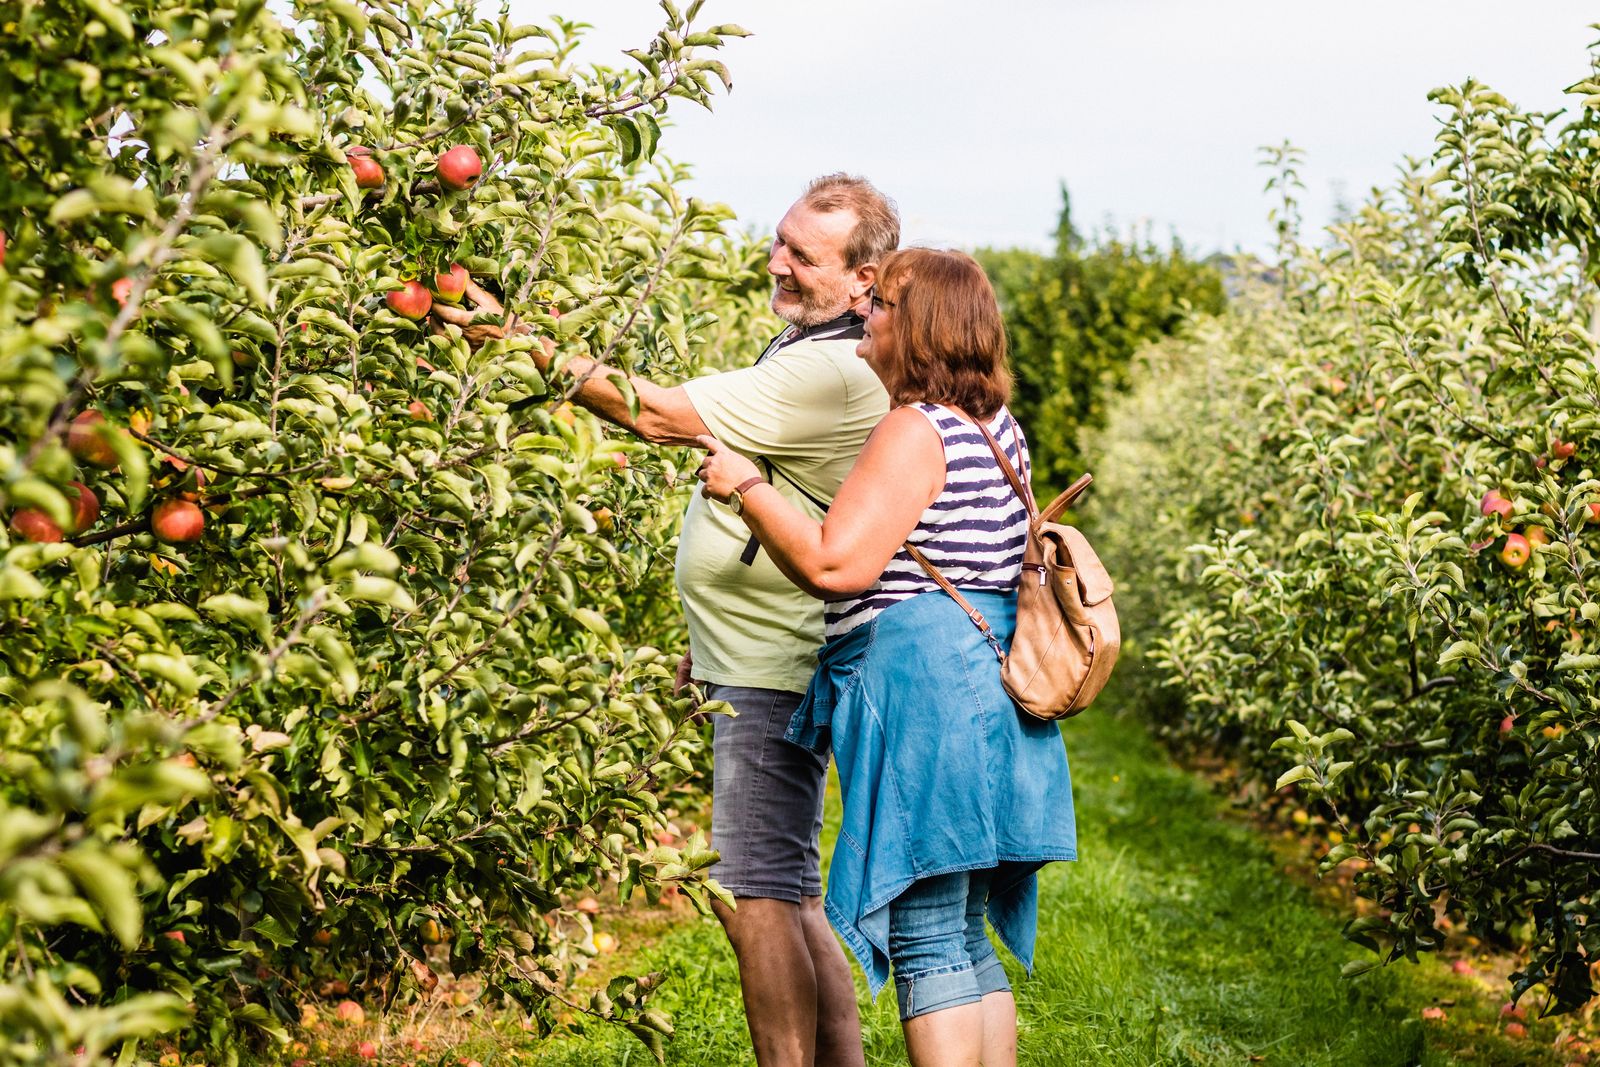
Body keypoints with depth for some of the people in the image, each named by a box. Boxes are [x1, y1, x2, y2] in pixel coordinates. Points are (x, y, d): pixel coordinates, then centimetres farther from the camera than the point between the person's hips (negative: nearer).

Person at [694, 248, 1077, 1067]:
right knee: (966, 941, 15)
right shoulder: (998, 432, 16)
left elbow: (835, 564, -21)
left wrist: (746, 486, -7)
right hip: (987, 686, 10)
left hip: (923, 687, -10)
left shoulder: (916, 429, -13)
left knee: (926, 943, -5)